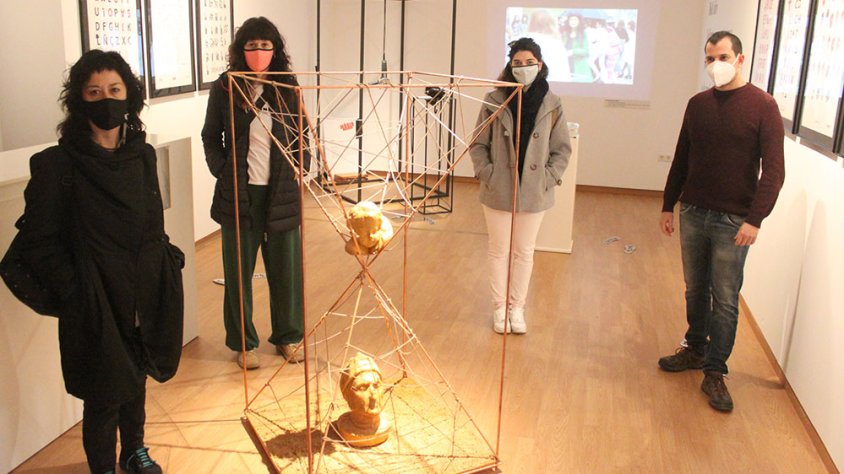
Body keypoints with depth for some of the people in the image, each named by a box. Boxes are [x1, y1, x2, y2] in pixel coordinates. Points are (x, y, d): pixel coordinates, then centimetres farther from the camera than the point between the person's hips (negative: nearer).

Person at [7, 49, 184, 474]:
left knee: (136, 379, 22)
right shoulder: (58, 165, -13)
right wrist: (74, 292, -15)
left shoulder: (142, 155, 3)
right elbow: (38, 243, -10)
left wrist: (168, 260, 3)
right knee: (104, 395, 8)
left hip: (146, 297, 5)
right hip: (96, 305, -5)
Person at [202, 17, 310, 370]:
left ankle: (288, 337, 26)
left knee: (287, 267, 8)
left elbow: (301, 135, 12)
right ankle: (243, 343, 22)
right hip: (239, 193, -1)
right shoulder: (225, 87, -1)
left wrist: (300, 168, 1)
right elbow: (211, 137, 7)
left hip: (281, 192, 1)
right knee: (239, 270, 7)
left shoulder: (287, 87, 4)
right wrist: (222, 172, -3)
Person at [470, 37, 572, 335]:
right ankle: (499, 307, 26)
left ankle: (517, 307, 28)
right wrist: (487, 174, -8)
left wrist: (549, 177, -5)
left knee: (525, 252, 12)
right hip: (498, 192, -1)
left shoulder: (551, 104, -2)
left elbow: (562, 148, 5)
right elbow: (478, 144, 1)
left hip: (534, 193, 1)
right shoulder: (495, 100, -6)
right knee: (499, 251, 11)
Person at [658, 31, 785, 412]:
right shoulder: (698, 104, 7)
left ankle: (715, 372, 12)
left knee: (725, 299, 2)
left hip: (733, 221, -4)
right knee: (695, 291, 15)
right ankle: (695, 349, 32)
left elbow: (773, 169, -11)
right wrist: (668, 205, 12)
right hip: (692, 213, 5)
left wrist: (755, 219, -17)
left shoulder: (762, 106, -7)